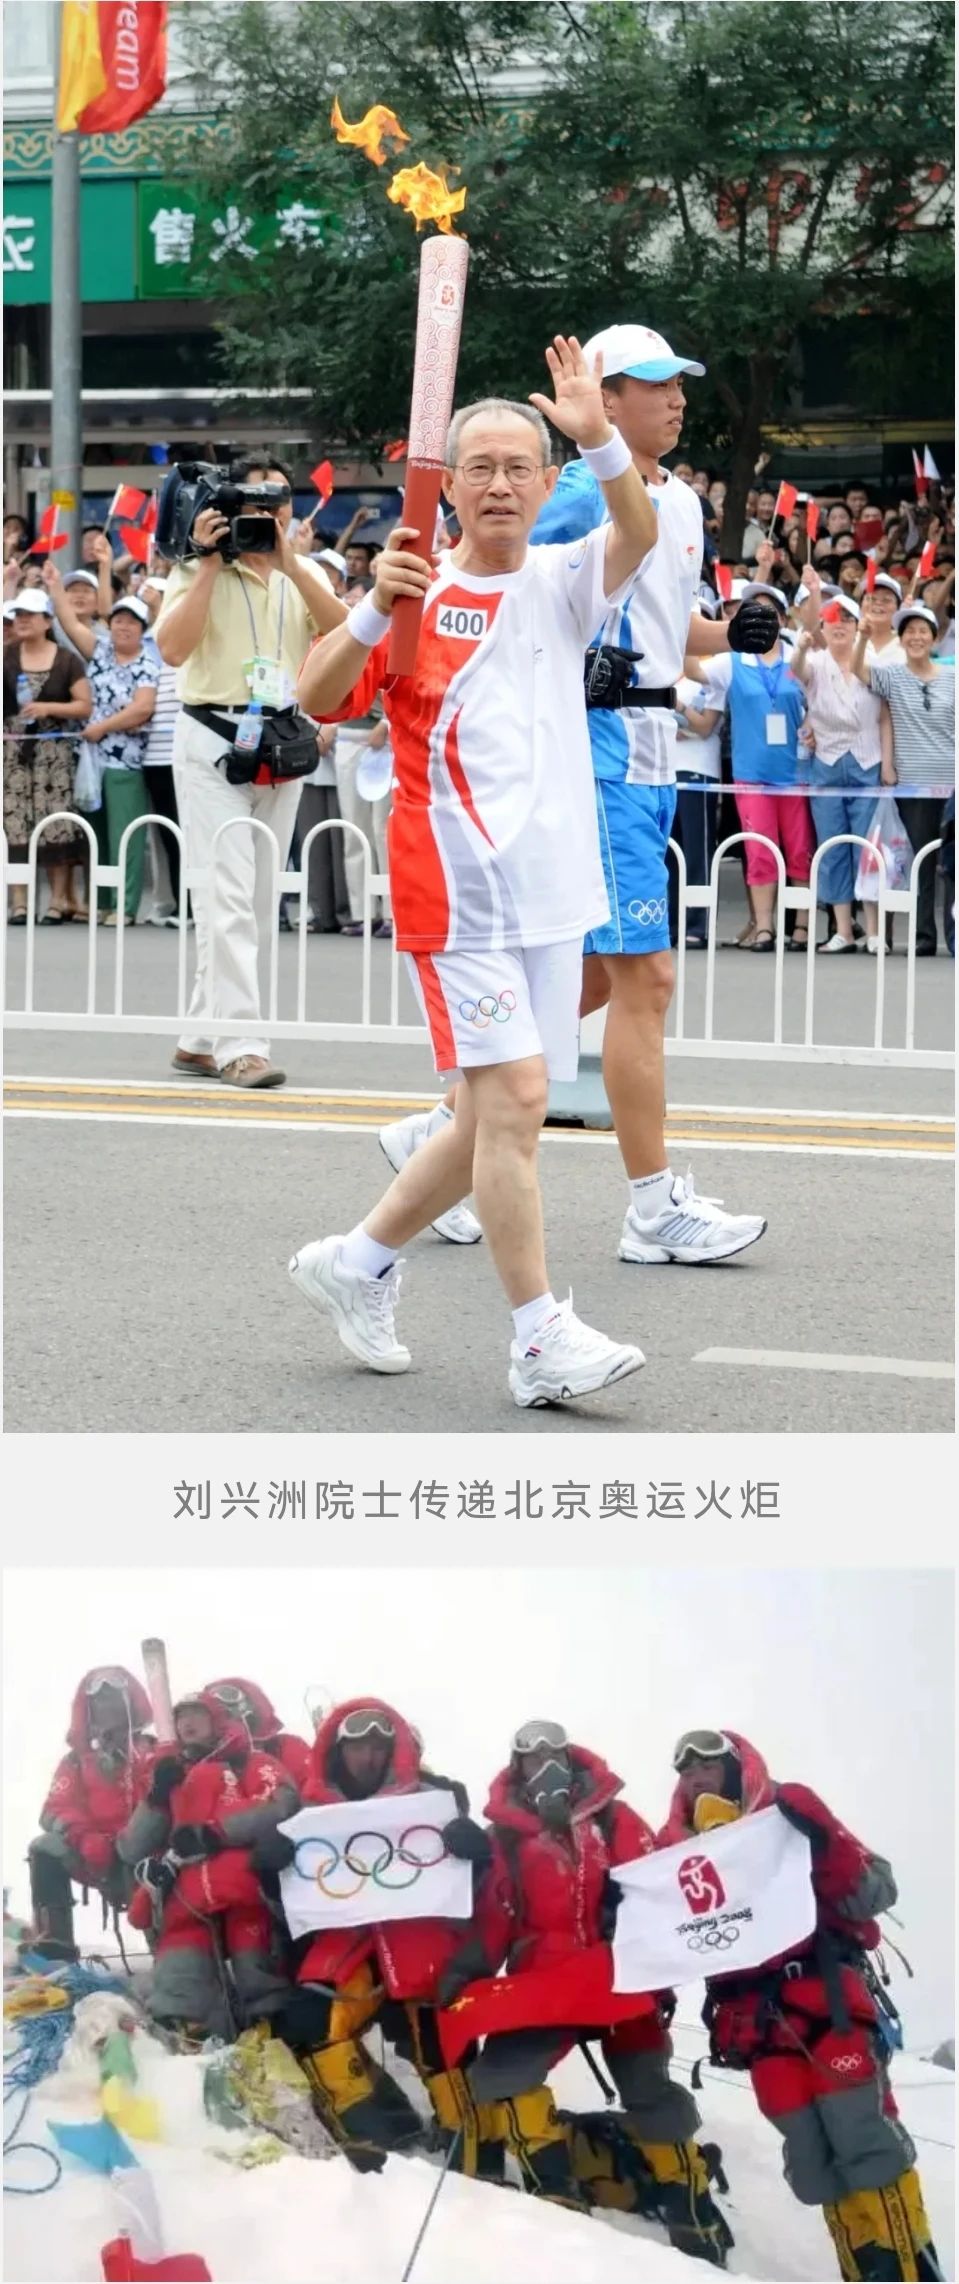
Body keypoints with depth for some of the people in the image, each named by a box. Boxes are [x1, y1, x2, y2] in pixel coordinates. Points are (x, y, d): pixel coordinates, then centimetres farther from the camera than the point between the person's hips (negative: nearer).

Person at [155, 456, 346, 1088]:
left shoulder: (305, 573, 10)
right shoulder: (197, 570, -2)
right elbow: (173, 648, -17)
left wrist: (289, 562, -17)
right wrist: (210, 563, -17)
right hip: (214, 743, -5)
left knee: (256, 903, 7)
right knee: (228, 899, -13)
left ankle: (201, 1040, 16)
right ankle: (240, 1044, -17)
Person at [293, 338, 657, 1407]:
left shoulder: (561, 585, 8)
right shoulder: (416, 590, -2)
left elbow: (639, 534, -13)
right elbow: (315, 698, -11)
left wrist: (599, 436, -30)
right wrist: (373, 611, -28)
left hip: (553, 888, 6)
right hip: (457, 886, -5)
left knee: (495, 1116, 12)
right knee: (514, 1096, -11)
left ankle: (358, 1261, 28)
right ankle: (541, 1339, -6)